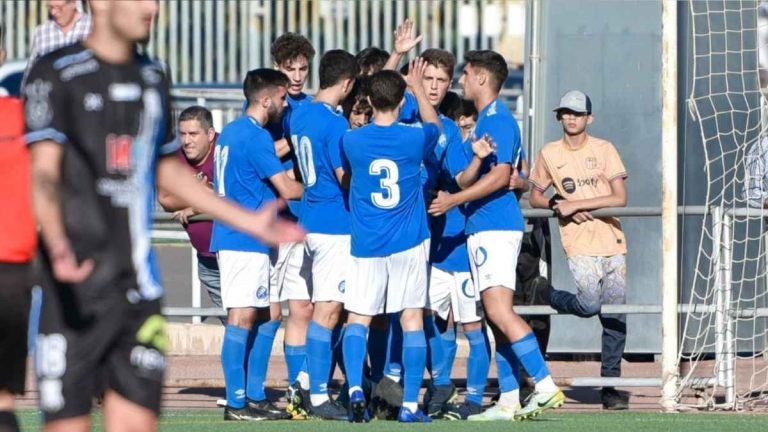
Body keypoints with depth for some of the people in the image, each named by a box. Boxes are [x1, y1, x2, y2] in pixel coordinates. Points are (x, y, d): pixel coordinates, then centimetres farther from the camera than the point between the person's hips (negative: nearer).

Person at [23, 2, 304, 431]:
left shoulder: (153, 77, 17)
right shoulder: (57, 73, -4)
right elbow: (44, 173, -14)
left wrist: (247, 220, 29)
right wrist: (58, 247, -32)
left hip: (140, 287, 6)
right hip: (78, 291, -6)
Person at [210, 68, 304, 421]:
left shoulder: (232, 132, 17)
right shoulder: (255, 136, -13)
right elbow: (288, 189, -15)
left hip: (234, 234, 10)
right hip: (245, 238, -10)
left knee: (270, 314, 13)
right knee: (243, 316, -10)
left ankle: (255, 396, 15)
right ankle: (236, 403, -11)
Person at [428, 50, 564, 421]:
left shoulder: (498, 119, -10)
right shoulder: (484, 120, 20)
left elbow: (500, 175, -20)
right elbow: (465, 180, 15)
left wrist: (454, 200, -17)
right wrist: (476, 158, -8)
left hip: (495, 226, -10)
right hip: (482, 227, 10)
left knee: (499, 310, -18)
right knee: (497, 315, 8)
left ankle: (546, 386, -22)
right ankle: (509, 400, 9)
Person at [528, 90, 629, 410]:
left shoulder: (604, 150, 4)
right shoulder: (549, 153, 8)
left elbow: (620, 198, -4)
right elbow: (535, 197, 16)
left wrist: (576, 204, -10)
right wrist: (559, 205, -4)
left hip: (613, 243, 1)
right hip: (579, 244, -1)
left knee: (616, 316, -2)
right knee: (589, 304, -22)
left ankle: (610, 386, 6)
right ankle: (550, 298, 9)